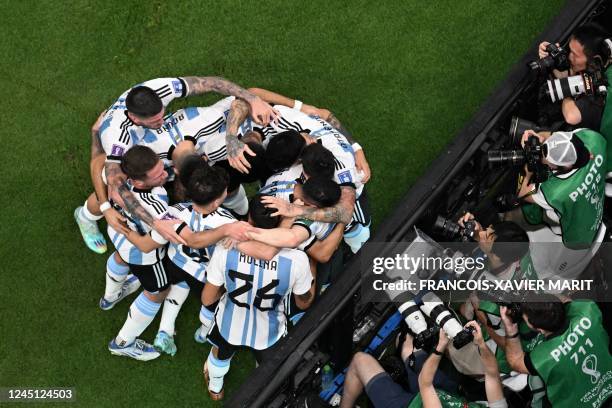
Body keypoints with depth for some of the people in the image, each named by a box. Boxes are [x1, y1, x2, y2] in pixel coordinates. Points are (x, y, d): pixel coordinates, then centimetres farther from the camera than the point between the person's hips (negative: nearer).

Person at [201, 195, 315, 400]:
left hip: (230, 326, 1)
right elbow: (303, 303, -12)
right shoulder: (297, 260, -34)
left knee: (220, 355, 38)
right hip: (269, 333, -1)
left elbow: (207, 299, -17)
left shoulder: (226, 249, -32)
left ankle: (215, 388, 67)